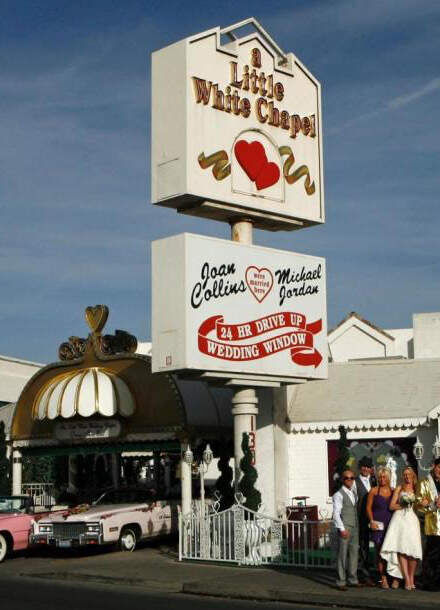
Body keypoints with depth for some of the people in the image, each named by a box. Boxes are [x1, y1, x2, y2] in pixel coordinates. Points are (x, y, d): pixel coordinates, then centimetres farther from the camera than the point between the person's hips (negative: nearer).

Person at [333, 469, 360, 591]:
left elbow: (355, 510, 16)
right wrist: (342, 529, -16)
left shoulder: (354, 493, 15)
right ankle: (341, 582, -1)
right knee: (342, 554, -5)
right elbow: (336, 513, -12)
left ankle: (353, 579, 17)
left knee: (354, 553, 9)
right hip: (344, 528, -7)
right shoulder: (338, 495, -7)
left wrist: (358, 525, 7)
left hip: (355, 527, 7)